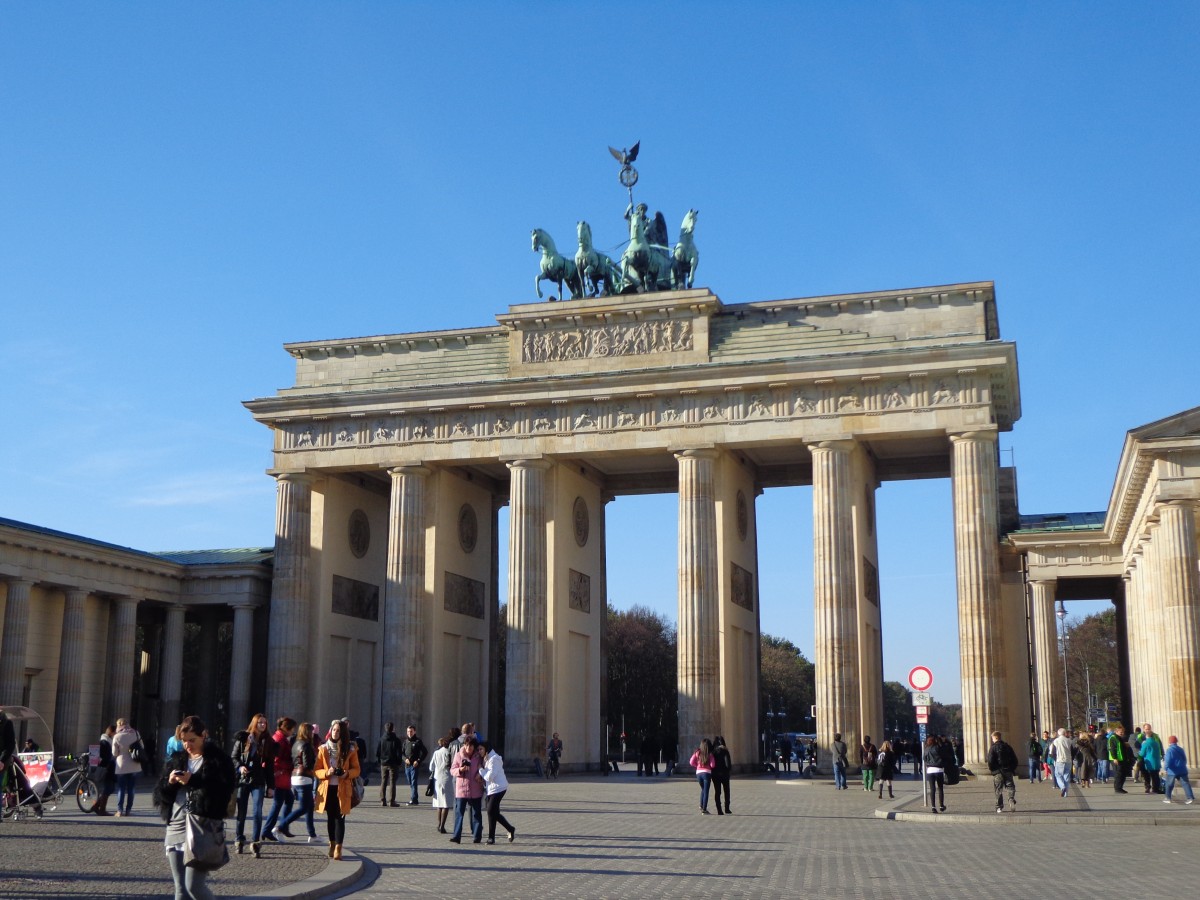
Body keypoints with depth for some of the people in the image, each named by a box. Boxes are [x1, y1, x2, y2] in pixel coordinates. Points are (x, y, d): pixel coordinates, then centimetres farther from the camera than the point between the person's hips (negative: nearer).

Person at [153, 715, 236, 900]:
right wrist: (169, 782, -8)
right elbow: (159, 793, 13)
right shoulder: (175, 759, 16)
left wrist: (194, 781, -18)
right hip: (176, 827, 6)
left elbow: (224, 793, -13)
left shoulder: (218, 760, -1)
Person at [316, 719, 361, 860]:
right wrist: (327, 772, -17)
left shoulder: (350, 749, 0)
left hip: (342, 789, -2)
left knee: (339, 818, -8)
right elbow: (316, 770, 3)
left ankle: (338, 848, -10)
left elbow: (357, 769, 5)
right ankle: (332, 845, 25)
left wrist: (347, 773, -16)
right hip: (327, 788, 2)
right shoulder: (323, 749, 3)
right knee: (331, 818, 11)